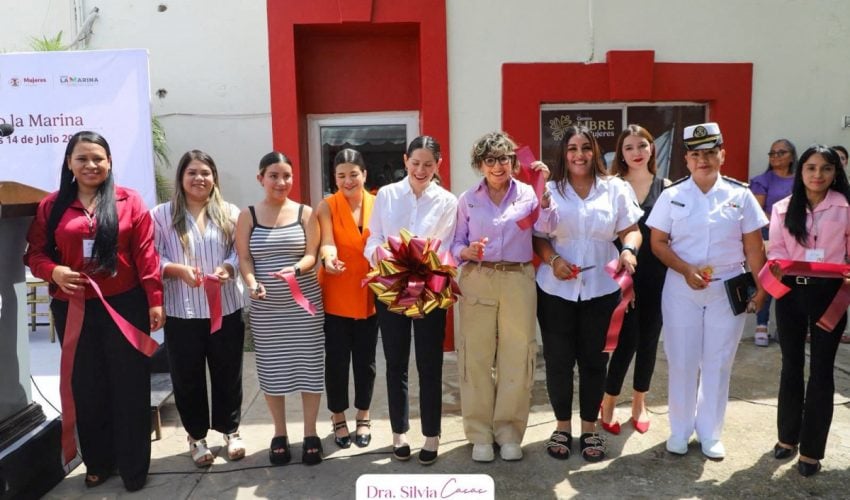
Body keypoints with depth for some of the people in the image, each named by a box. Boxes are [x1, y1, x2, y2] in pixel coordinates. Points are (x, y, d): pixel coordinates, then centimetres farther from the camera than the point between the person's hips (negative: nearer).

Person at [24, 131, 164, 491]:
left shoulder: (129, 201, -1)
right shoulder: (52, 205, 5)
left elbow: (145, 253, -4)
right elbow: (35, 252, 6)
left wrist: (154, 299, -8)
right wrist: (53, 271, -16)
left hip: (125, 305, -2)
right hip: (73, 309, 2)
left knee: (129, 385, 5)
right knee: (86, 387, 12)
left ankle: (134, 466, 18)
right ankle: (98, 462, 29)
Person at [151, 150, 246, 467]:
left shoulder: (229, 213, 4)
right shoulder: (162, 215, 0)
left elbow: (241, 252, 1)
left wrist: (227, 268, -18)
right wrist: (178, 270, -20)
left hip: (226, 308, 1)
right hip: (182, 312, -1)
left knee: (228, 373, 12)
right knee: (187, 377, 9)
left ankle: (230, 431, 31)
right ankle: (196, 437, 28)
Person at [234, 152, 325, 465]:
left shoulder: (305, 213, 2)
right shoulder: (248, 216, 3)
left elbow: (312, 255, -3)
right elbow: (244, 258, -1)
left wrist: (295, 269, -24)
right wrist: (252, 284, -20)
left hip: (304, 302, 0)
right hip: (266, 307, 1)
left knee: (308, 365, 4)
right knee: (272, 369, 8)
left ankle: (310, 434, 19)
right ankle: (280, 434, 25)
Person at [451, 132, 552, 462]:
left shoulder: (527, 193, 4)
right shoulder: (467, 199, 7)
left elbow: (545, 227, -13)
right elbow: (456, 243, 5)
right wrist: (466, 252, -16)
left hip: (518, 281, 0)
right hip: (477, 281, 0)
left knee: (517, 356, 5)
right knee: (477, 356, 3)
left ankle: (509, 432, 21)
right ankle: (481, 434, 17)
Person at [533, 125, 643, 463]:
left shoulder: (615, 188, 4)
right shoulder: (549, 190, 3)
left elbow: (631, 230, 3)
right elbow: (537, 237, 2)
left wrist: (629, 250, -18)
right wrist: (553, 260, -16)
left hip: (601, 289, 1)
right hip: (556, 290, 0)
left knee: (594, 360, 8)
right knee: (558, 360, 6)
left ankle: (589, 429, 25)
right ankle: (563, 426, 25)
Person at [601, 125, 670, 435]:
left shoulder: (666, 188, 5)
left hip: (656, 274, 3)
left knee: (649, 339, 11)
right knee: (627, 339, -4)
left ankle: (639, 403, 30)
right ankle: (608, 402, 17)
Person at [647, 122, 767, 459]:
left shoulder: (740, 195, 0)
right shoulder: (671, 196, -1)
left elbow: (753, 247, 2)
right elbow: (658, 242, -3)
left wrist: (761, 288, -1)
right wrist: (687, 270, -16)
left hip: (728, 290, 1)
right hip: (681, 290, 0)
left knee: (718, 363, 9)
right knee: (682, 362, 7)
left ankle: (710, 433, 26)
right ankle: (680, 430, 25)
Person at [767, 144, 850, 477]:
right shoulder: (783, 209, 5)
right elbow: (776, 250, -1)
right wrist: (780, 269, -21)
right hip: (791, 292, 2)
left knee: (821, 369, 4)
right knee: (791, 365, 13)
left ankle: (811, 449, 16)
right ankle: (788, 436, 29)